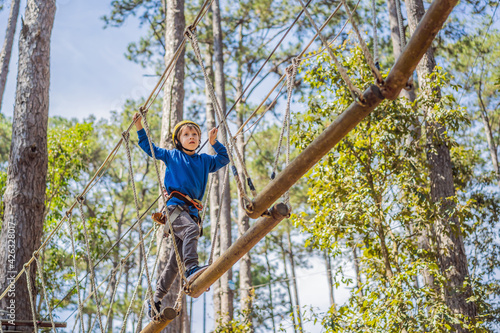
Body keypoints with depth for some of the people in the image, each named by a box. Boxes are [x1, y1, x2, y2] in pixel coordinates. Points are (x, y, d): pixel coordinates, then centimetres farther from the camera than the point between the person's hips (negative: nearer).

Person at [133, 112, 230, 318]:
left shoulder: (204, 161, 22)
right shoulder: (172, 156, 15)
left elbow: (224, 159, 27)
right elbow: (149, 148, 21)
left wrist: (214, 143, 13)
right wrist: (140, 129, 14)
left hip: (192, 212, 4)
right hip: (174, 206, -4)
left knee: (175, 261, 0)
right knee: (191, 229, -37)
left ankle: (156, 299, 8)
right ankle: (192, 269, -48)